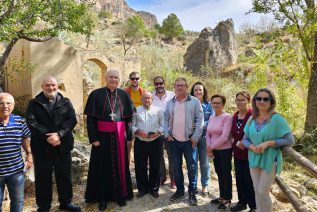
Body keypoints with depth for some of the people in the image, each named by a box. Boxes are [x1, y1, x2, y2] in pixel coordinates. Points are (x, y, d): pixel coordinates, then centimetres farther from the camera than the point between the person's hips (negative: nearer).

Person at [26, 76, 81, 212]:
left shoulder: (65, 102, 6)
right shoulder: (34, 103, 4)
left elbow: (72, 120, -5)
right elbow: (31, 123, -8)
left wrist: (59, 134, -19)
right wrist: (47, 136, -19)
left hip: (63, 146, 1)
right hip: (42, 147, -1)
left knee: (65, 175, 12)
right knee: (43, 177, 10)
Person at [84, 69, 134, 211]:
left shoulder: (124, 95, 5)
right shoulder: (96, 94, -3)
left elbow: (129, 117, 7)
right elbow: (90, 118, -5)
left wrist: (128, 136, 2)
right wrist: (93, 138, -12)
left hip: (119, 135, 2)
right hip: (102, 135, -2)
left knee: (120, 165, 10)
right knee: (102, 166, 8)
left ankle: (120, 195, 27)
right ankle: (102, 197, 23)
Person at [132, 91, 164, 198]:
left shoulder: (158, 111, 5)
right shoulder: (136, 111, 7)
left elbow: (164, 125, 2)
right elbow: (132, 125, 2)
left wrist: (158, 132, -15)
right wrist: (137, 132, -14)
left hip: (155, 142, 0)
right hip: (140, 142, 1)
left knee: (155, 167, 8)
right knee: (140, 167, 8)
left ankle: (154, 188, 27)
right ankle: (142, 188, 27)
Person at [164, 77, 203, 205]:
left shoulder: (194, 101, -2)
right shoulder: (170, 103, 8)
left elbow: (200, 119, -6)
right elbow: (166, 119, 10)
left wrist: (195, 137, -11)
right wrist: (167, 134, -1)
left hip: (189, 140, -3)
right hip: (174, 140, 3)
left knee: (191, 167, 5)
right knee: (176, 167, 13)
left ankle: (192, 192, 20)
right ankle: (179, 190, 30)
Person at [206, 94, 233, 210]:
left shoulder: (227, 117, -14)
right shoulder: (211, 118, 8)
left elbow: (225, 136, -21)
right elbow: (208, 135, 10)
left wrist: (211, 146, -15)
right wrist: (209, 148, -4)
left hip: (225, 150, -7)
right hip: (214, 150, 7)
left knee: (226, 174, 5)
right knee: (219, 173, 16)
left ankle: (227, 199, 21)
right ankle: (222, 196, 32)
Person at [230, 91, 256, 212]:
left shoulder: (253, 115, -14)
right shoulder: (235, 116, 8)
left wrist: (245, 143, -17)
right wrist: (237, 143, -5)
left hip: (249, 153, -7)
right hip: (237, 153, 7)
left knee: (249, 181, 5)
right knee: (239, 179, 17)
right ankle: (242, 202, 34)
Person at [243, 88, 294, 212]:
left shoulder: (277, 118, -13)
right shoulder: (252, 119, 3)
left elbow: (290, 140, -13)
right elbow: (245, 139, 8)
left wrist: (268, 143, -22)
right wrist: (252, 146, -14)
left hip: (270, 161, -5)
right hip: (254, 160, 5)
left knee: (263, 192, 2)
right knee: (257, 192, 13)